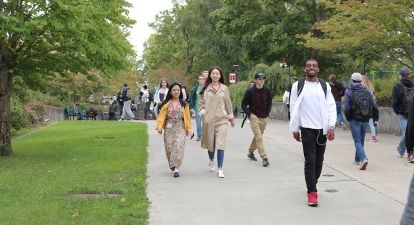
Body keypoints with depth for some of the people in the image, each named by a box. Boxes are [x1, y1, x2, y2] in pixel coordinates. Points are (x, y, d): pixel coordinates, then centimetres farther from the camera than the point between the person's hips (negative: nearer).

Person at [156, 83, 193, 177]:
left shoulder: (184, 104, 7)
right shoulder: (166, 104, 5)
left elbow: (187, 117, 7)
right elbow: (161, 115, -2)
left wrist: (189, 129, 2)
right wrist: (159, 127, -15)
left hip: (180, 128, -1)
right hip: (169, 128, 1)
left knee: (179, 147, -13)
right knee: (169, 147, 2)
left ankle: (176, 169, -11)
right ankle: (171, 163, 30)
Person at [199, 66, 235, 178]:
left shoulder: (224, 88, 7)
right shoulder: (205, 88, 4)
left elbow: (228, 103, 14)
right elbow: (201, 102, 10)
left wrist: (231, 116, 19)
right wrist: (202, 112, -5)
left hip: (222, 119, 0)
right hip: (209, 119, 1)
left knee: (220, 144, -10)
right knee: (210, 143, 11)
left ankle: (220, 169, -7)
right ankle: (211, 160, 41)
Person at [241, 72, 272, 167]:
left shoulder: (267, 91, 0)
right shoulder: (250, 91, -10)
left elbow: (269, 103, 15)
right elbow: (244, 104, -1)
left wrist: (267, 114, 6)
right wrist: (249, 114, -10)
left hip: (263, 118, 4)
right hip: (254, 116, -4)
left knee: (258, 136, 15)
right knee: (259, 137, -13)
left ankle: (250, 152, 36)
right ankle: (264, 158, -16)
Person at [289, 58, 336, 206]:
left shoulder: (325, 86, 7)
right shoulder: (298, 86, 2)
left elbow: (331, 107, 3)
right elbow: (294, 108, 4)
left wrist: (331, 126, -8)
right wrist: (295, 129, 2)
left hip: (322, 129, 3)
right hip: (307, 128, -2)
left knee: (319, 160, 10)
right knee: (310, 160, -8)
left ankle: (312, 184, 30)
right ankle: (312, 192, -8)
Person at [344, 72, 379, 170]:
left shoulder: (349, 92, -7)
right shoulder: (367, 92, 4)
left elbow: (347, 108, -10)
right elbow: (375, 106, 1)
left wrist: (348, 119, 5)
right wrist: (375, 119, 8)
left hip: (354, 121, -4)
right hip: (365, 120, 4)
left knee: (357, 141, -2)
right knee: (361, 140, 19)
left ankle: (363, 158, -23)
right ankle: (358, 159, 32)